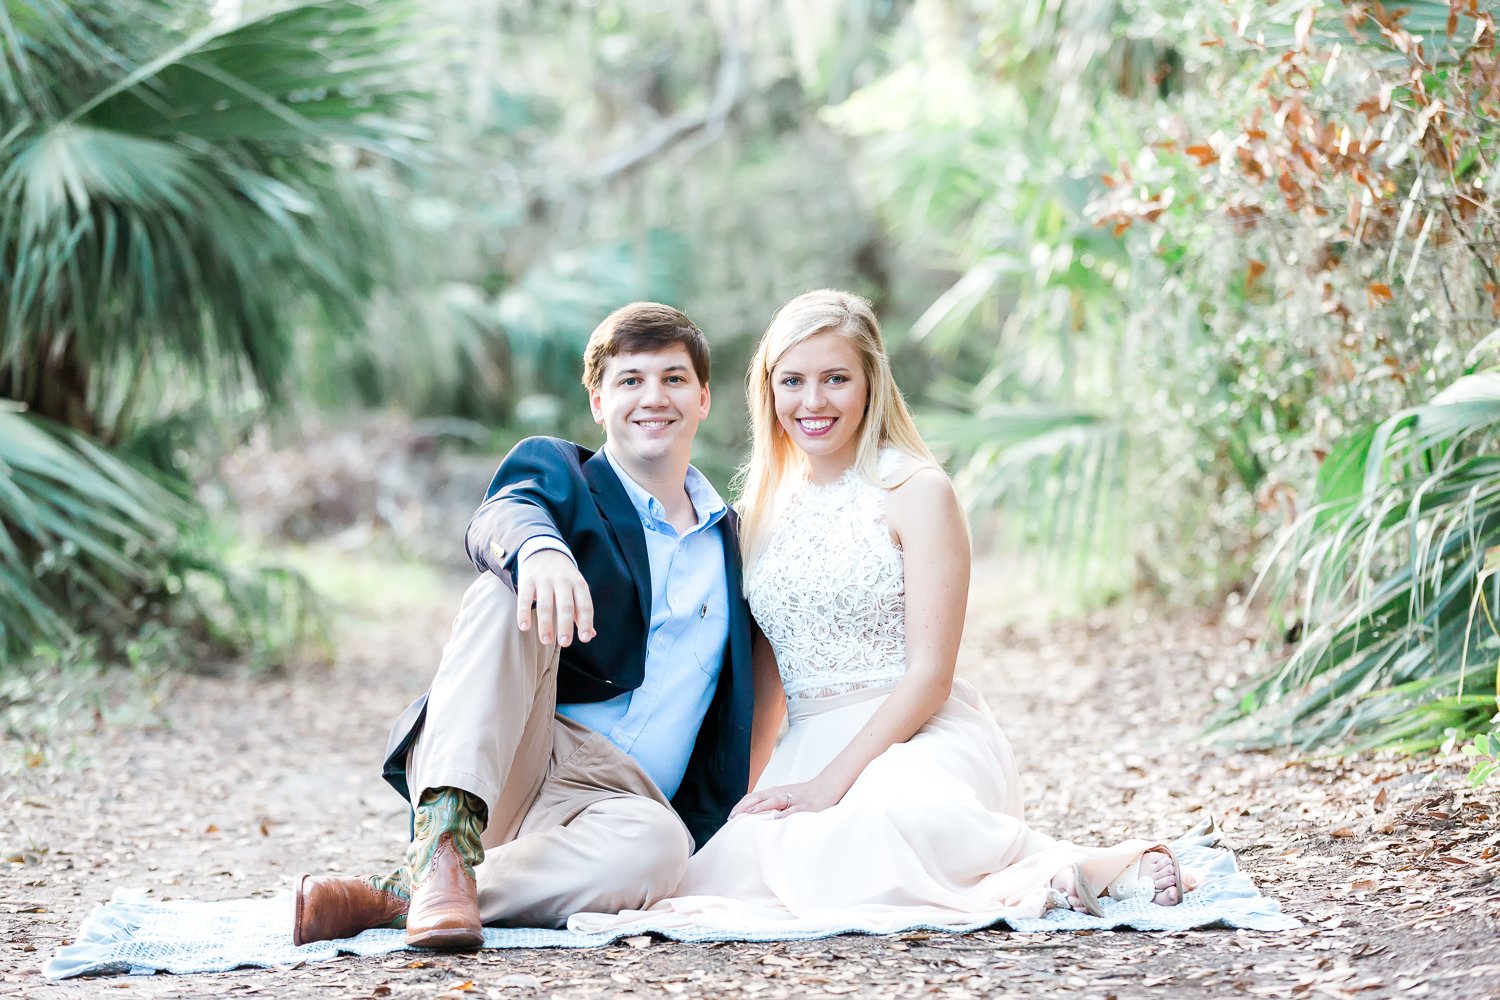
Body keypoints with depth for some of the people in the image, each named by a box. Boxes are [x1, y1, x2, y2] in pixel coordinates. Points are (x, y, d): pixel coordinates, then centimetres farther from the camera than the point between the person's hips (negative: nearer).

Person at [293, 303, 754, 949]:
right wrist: (540, 548, -42)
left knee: (658, 847, -37)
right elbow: (498, 520, -17)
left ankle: (388, 900, -33)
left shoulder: (729, 541, 20)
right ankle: (446, 838, -42)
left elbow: (728, 719, 25)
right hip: (483, 769, -2)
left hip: (611, 800, 2)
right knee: (510, 590, -28)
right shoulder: (557, 471, 9)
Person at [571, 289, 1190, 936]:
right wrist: (740, 794, 5)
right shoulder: (767, 503, 16)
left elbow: (930, 674, -9)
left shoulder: (916, 490, -2)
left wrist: (832, 781, -18)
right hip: (812, 746, 6)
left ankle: (1099, 865, -16)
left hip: (918, 740, -6)